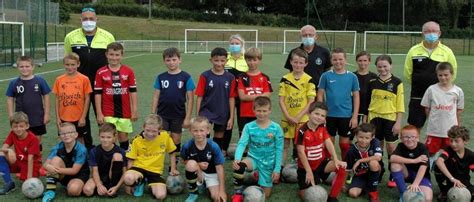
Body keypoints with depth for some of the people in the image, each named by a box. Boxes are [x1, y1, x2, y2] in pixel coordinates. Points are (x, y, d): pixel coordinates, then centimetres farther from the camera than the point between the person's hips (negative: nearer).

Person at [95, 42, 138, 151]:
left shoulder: (128, 71, 0)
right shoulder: (101, 73, -3)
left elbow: (133, 91, 3)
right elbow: (98, 94, -1)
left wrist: (135, 111, 1)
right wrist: (99, 113, -3)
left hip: (125, 112, 1)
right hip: (108, 113, -1)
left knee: (123, 136, 11)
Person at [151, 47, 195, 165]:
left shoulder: (186, 77, -5)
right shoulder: (161, 77, 2)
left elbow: (190, 99, -4)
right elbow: (156, 97, 5)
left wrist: (187, 117, -7)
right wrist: (153, 116, 1)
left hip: (178, 116, -1)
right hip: (162, 115, 1)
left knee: (176, 141, 9)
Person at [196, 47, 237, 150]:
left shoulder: (230, 78, -2)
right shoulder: (205, 76, -6)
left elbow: (231, 98, 1)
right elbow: (200, 96, -4)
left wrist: (231, 117, 0)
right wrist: (197, 115, -5)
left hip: (222, 114, 2)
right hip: (206, 112, -2)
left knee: (219, 138, 14)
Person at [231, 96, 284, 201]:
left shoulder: (276, 128, -12)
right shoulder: (249, 127, -10)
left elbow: (279, 149, -7)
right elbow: (242, 143, -19)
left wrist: (277, 169, -9)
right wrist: (237, 159, -39)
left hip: (268, 163, 0)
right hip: (253, 158, 0)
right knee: (239, 165, -35)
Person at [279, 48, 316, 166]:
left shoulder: (309, 80, -5)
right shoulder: (285, 79, 0)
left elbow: (311, 102, -7)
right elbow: (281, 100, 0)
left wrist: (298, 117, -13)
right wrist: (288, 116, -10)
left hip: (303, 119, -1)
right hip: (287, 119, 2)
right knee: (285, 144, 8)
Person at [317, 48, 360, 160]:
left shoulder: (352, 77, -1)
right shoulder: (326, 76, -2)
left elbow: (356, 97, 3)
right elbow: (320, 95, 2)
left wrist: (355, 116, -1)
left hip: (346, 115, 0)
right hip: (329, 115, 0)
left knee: (345, 143, 9)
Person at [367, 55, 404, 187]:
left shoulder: (397, 82, -4)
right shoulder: (372, 82, 4)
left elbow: (400, 105, -4)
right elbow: (368, 102, 10)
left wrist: (398, 122, -8)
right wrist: (367, 120, 8)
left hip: (390, 118, -3)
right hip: (375, 118, 3)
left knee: (391, 147, 1)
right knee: (377, 146, 10)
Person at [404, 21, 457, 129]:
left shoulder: (447, 51, 0)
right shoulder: (414, 51, 2)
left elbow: (452, 73, 9)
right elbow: (407, 73, 8)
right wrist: (418, 84, 10)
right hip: (417, 97, 0)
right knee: (414, 127, 6)